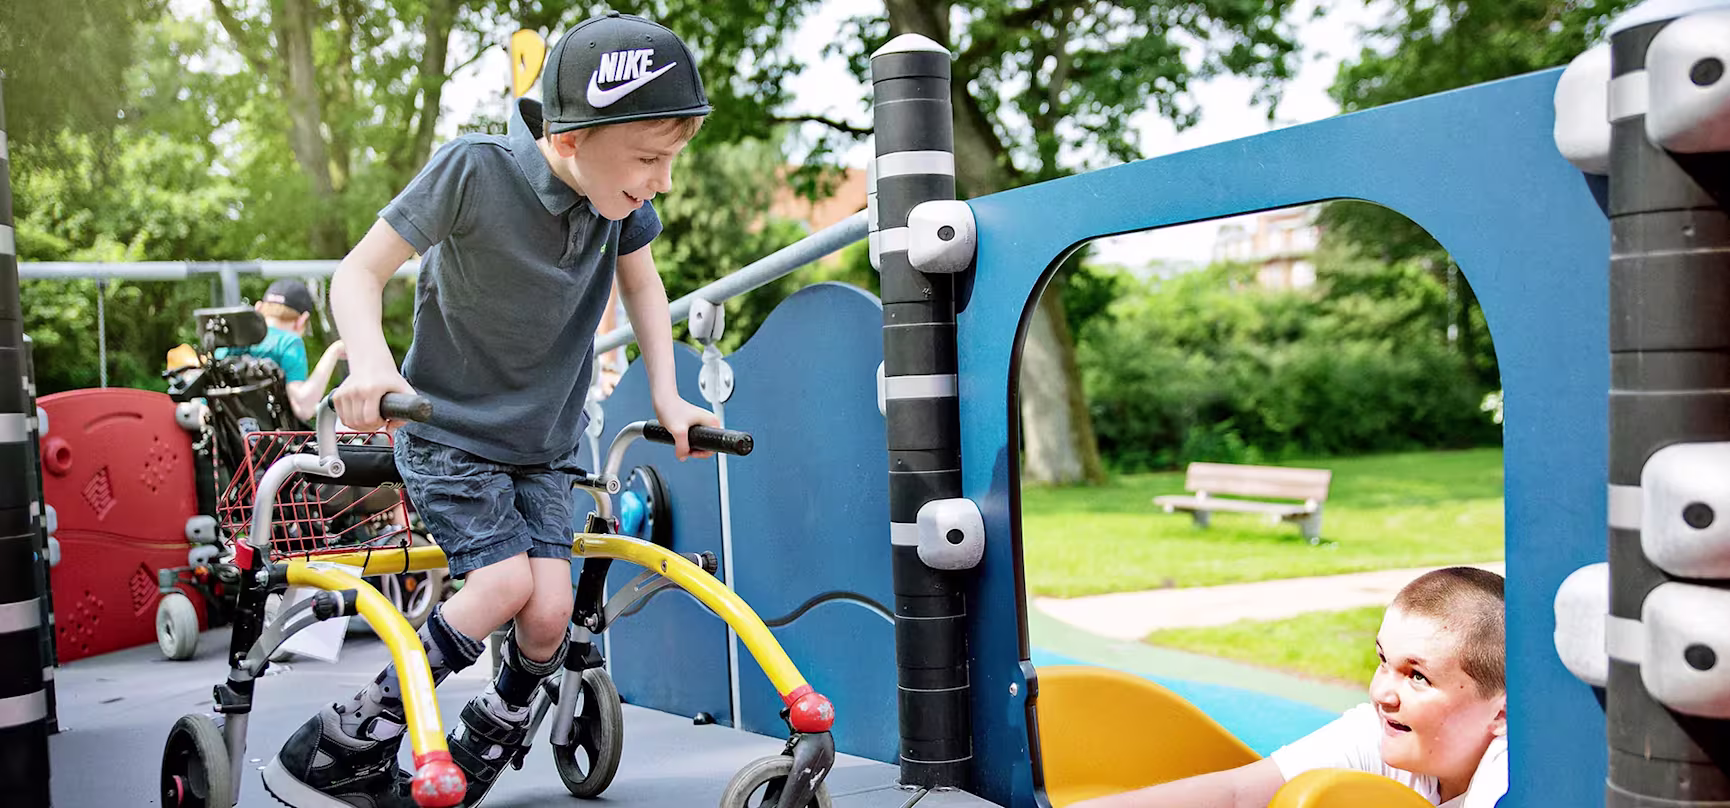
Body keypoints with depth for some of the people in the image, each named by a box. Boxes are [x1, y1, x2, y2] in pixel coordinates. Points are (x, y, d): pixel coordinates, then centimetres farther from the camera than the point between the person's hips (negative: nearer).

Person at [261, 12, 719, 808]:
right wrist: (372, 364, -38)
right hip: (447, 429, -4)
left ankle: (485, 744, 21)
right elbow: (359, 272, -19)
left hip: (543, 443, 4)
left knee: (550, 611, -11)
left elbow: (642, 284, 9)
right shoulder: (475, 169, -24)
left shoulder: (621, 195, -10)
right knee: (505, 581, -21)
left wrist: (665, 394, -1)